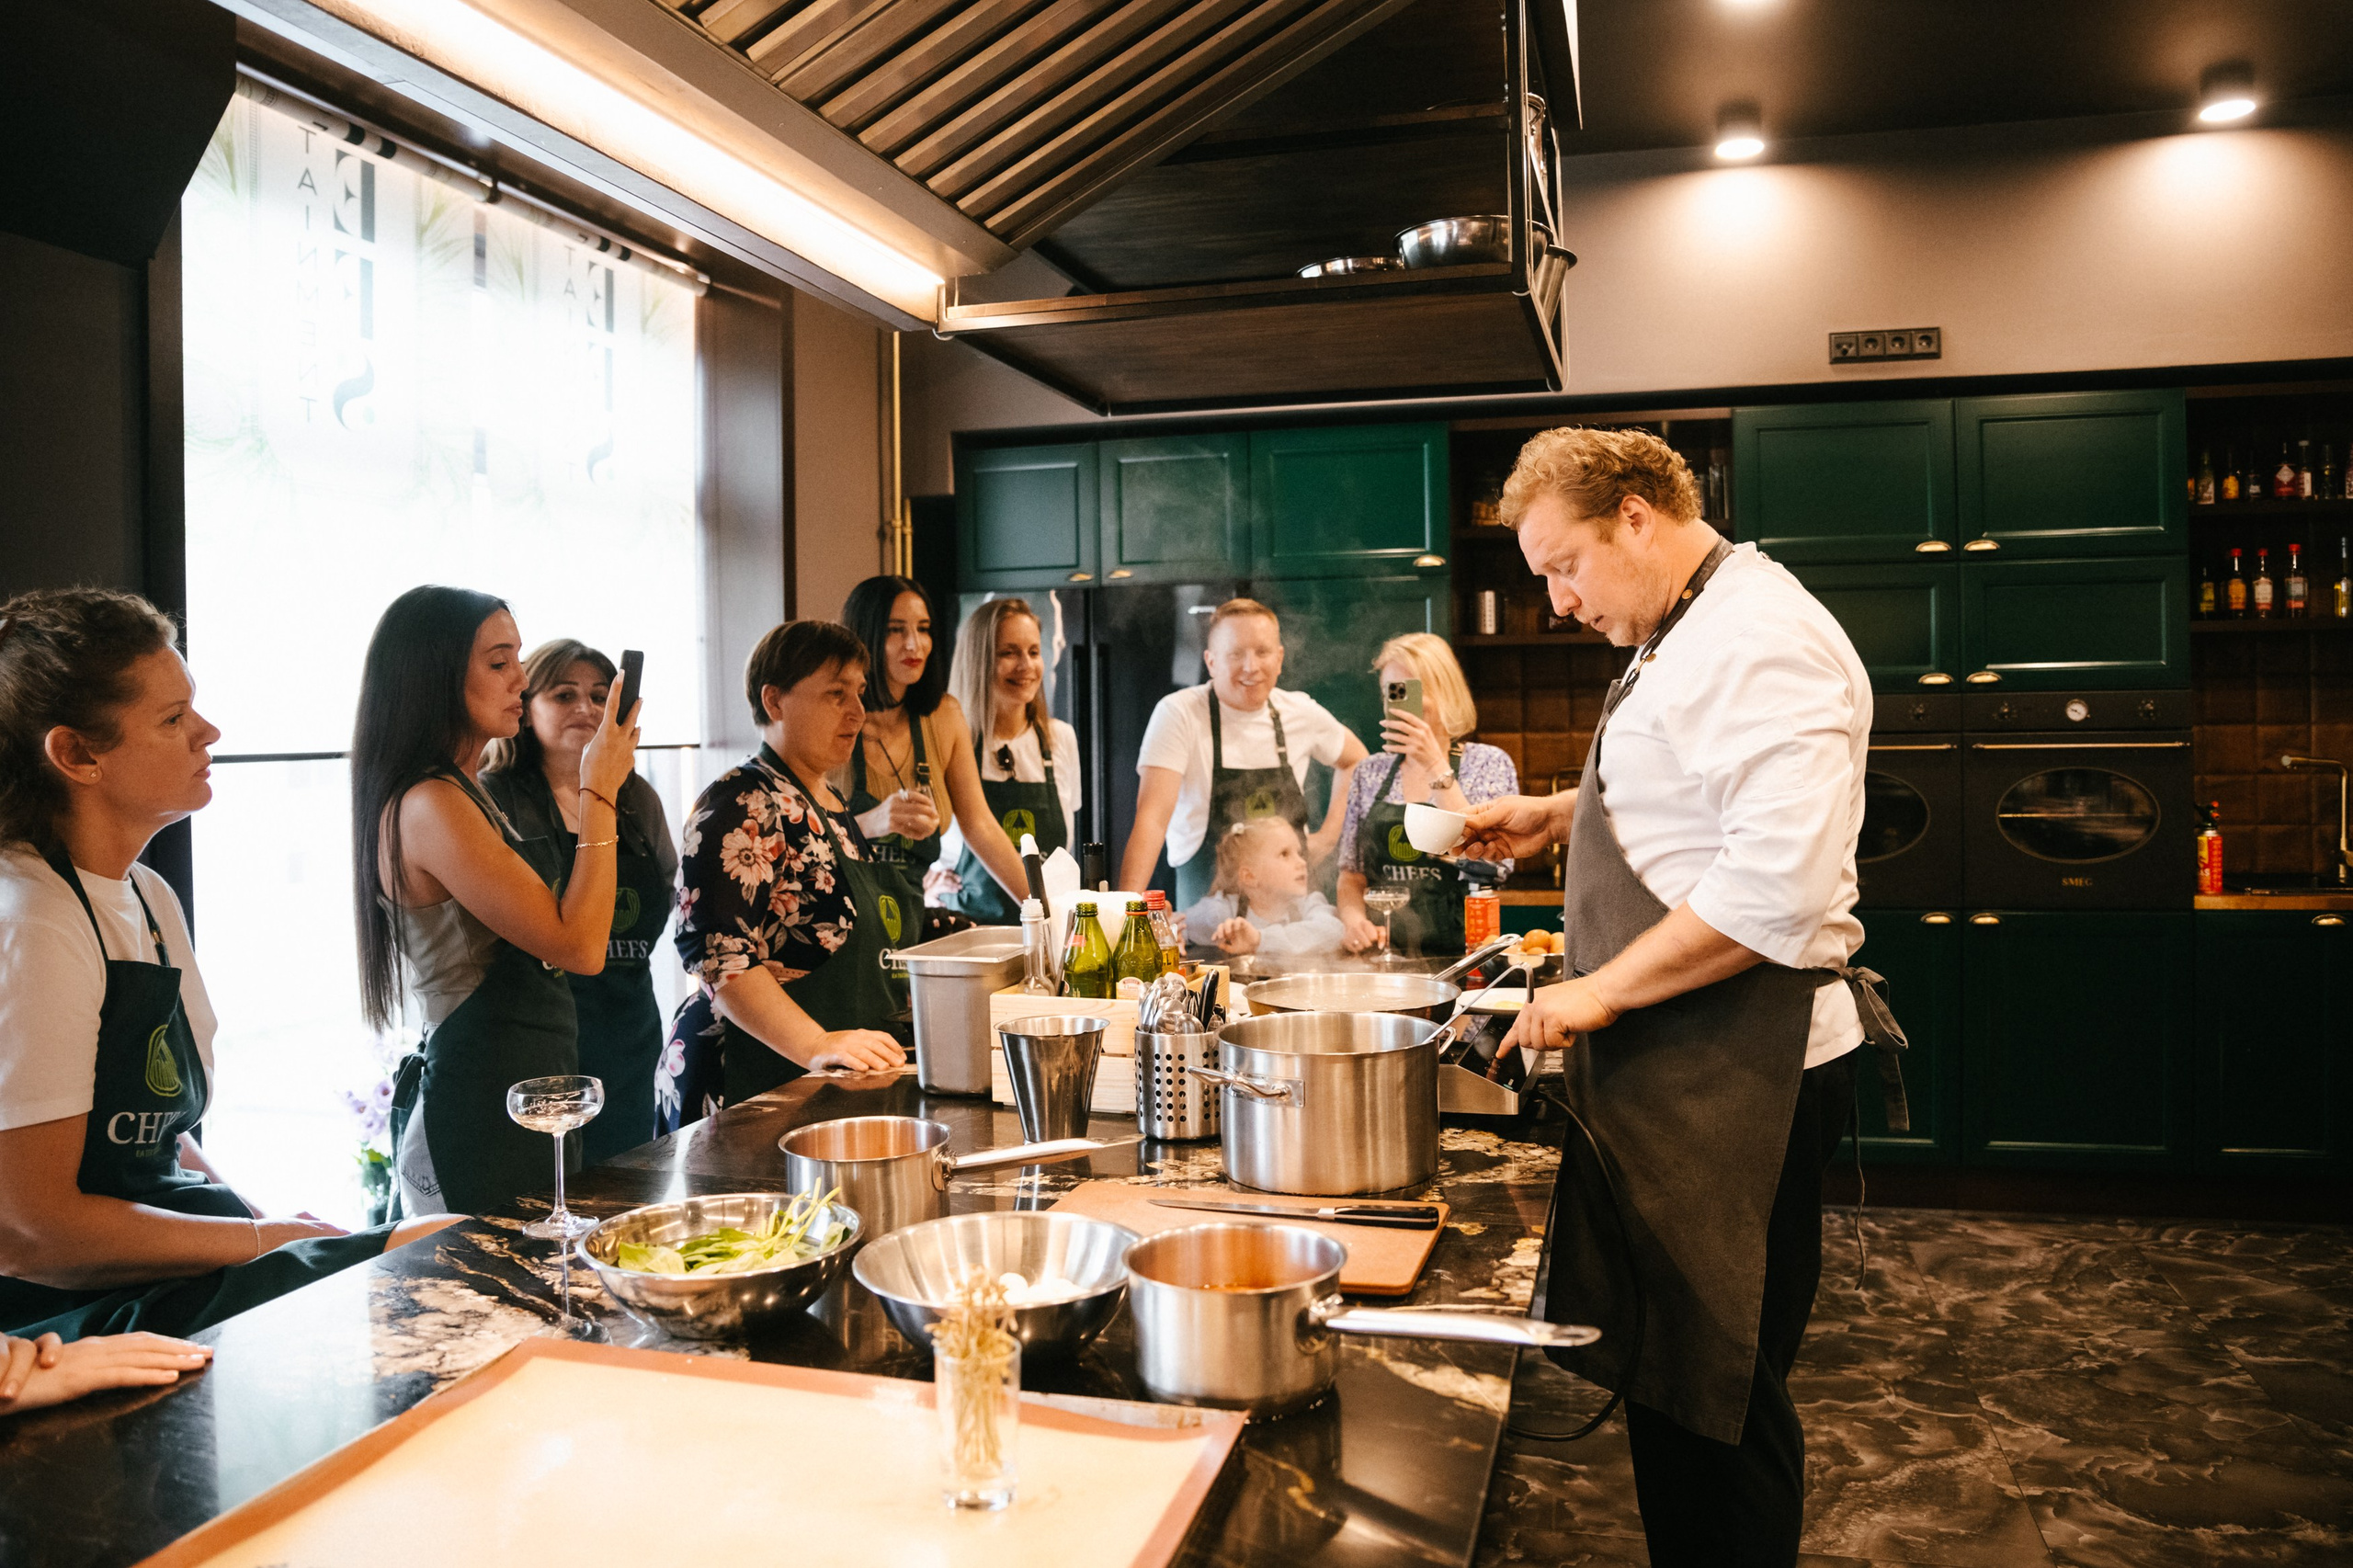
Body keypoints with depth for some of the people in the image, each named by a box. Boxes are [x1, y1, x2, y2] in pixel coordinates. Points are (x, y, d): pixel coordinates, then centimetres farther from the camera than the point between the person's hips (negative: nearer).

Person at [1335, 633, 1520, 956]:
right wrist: (1354, 921, -5)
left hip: (1459, 952, -3)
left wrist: (1436, 767, -12)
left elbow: (1492, 864, -12)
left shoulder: (1489, 765, 4)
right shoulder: (1369, 776, 15)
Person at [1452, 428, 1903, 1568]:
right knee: (1661, 1368, 18)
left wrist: (1602, 990, -21)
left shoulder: (1765, 642, -18)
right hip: (1670, 1068, 10)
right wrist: (1558, 815, 16)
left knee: (1718, 1399, 2)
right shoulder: (1683, 638, 15)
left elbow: (1779, 887, -27)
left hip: (1738, 1080, -10)